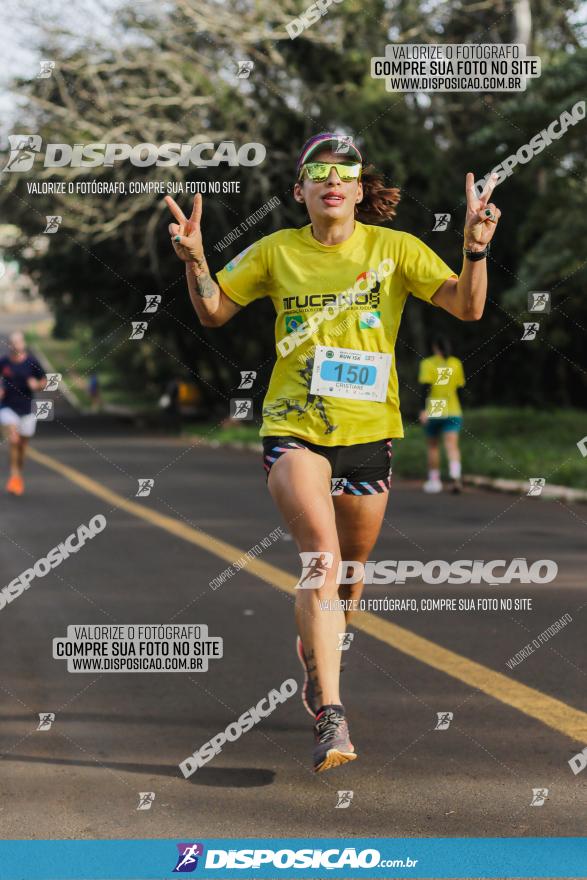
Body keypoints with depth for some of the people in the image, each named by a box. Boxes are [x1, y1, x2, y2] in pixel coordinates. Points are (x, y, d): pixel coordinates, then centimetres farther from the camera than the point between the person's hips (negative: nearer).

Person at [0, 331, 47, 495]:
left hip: (26, 409, 1)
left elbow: (44, 382, 5)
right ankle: (14, 476, -11)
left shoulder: (32, 362, -4)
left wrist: (36, 385, -17)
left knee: (22, 445, 9)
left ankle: (19, 476, 30)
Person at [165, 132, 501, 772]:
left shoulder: (395, 249, 1)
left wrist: (476, 249, -24)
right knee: (322, 554, -22)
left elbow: (467, 307, -6)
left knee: (349, 571, 14)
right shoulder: (277, 251, 4)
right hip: (293, 428, -2)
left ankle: (317, 658, 46)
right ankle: (330, 716, -27)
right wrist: (194, 259, -7)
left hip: (367, 431, 2)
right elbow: (213, 313, 12)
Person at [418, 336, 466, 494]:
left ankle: (434, 480, 19)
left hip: (432, 412, -2)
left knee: (432, 446, 13)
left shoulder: (428, 364, -4)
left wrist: (423, 409, -16)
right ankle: (455, 477, -27)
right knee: (452, 445, -7)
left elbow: (426, 387, -13)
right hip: (453, 411, 2)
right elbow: (460, 386, 12)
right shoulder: (456, 364, 7)